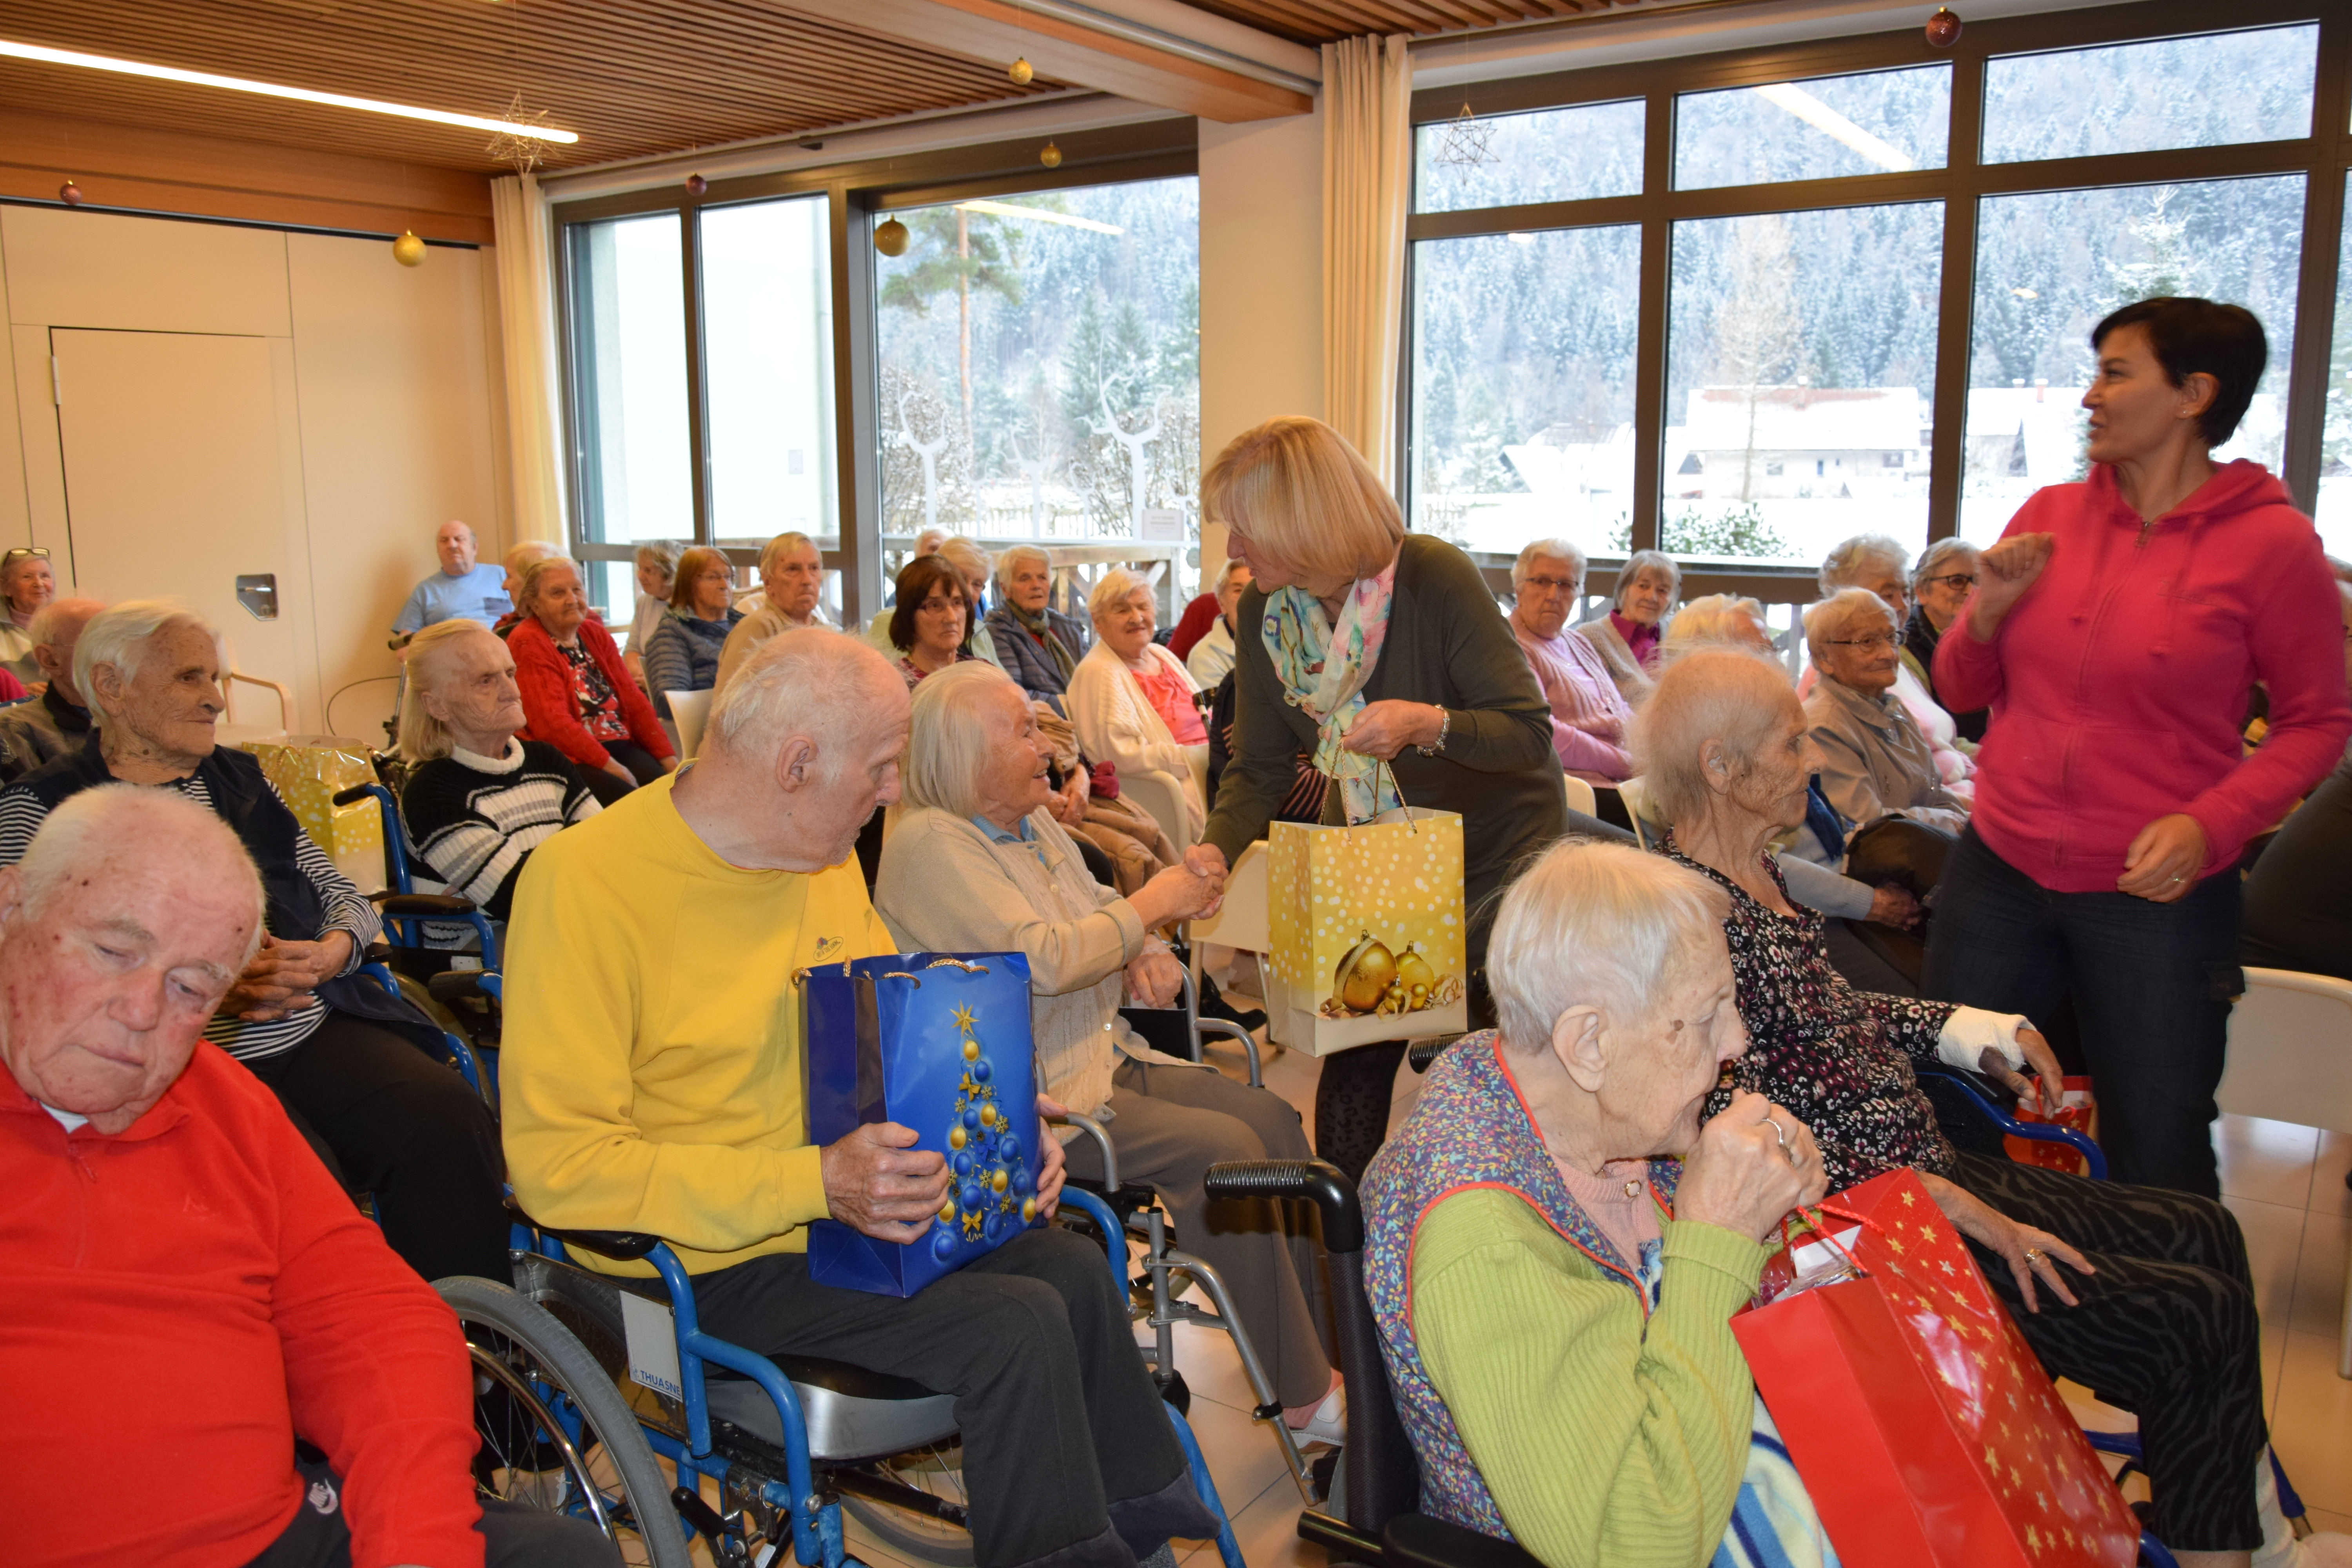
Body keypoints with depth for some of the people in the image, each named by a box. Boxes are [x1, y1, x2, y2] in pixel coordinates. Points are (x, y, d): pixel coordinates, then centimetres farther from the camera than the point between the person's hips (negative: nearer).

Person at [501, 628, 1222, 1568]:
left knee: (1071, 1265, -7)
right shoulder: (586, 880, -20)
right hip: (703, 1255, -7)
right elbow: (558, 1164, -23)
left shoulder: (827, 857, 4)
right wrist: (815, 1184, -30)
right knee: (1018, 1328, -20)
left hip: (841, 1200, 7)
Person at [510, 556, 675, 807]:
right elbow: (553, 724, -14)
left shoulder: (595, 633, 16)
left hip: (618, 748, 6)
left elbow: (633, 700, 12)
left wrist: (669, 758, 0)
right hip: (570, 759, -6)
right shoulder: (527, 645, -5)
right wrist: (611, 767, -19)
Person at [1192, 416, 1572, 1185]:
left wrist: (1429, 723, -41)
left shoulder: (1435, 577, -25)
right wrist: (1217, 847, -23)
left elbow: (1531, 732, -23)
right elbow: (1260, 768, -4)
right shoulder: (1265, 612, -10)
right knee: (1356, 1040, 2)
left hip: (1498, 841, -4)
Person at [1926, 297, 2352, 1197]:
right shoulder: (2050, 515, 4)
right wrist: (1991, 608, -8)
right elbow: (1962, 689, 11)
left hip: (2158, 895, -4)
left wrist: (2210, 824, -18)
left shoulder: (2271, 542, -8)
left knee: (2159, 1161, 8)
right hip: (2000, 870, 4)